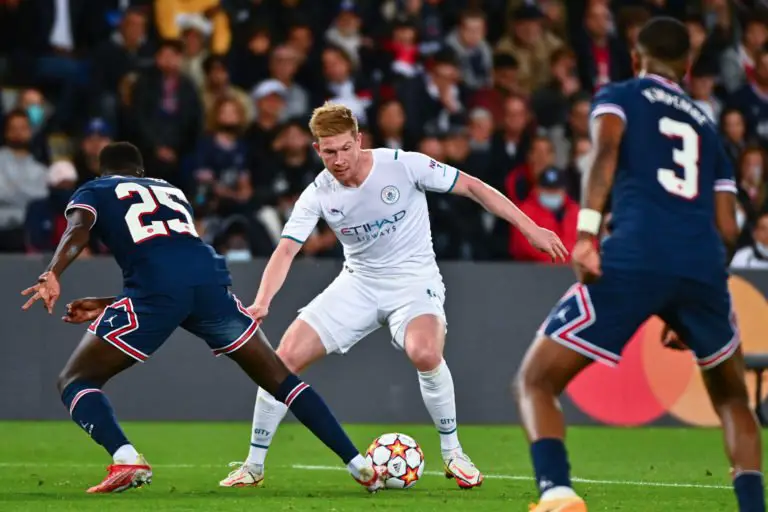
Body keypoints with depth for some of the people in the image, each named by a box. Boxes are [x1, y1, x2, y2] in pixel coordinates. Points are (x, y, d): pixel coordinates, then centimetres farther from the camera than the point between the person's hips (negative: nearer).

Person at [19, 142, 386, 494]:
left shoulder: (92, 192, 24)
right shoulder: (173, 192, 39)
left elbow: (78, 229, -1)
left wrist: (52, 275, -18)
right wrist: (105, 307, 38)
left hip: (157, 288, -4)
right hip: (209, 276, 4)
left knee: (75, 381, 8)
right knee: (278, 378, 21)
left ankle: (126, 459, -18)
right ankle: (359, 465, 15)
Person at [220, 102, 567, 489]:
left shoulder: (403, 166, -18)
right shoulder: (318, 194, -9)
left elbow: (472, 187, -11)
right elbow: (286, 251, -13)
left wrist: (530, 229, -14)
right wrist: (262, 302, -32)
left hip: (413, 281, -4)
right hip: (358, 283, 4)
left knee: (424, 353, -35)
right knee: (286, 357, -9)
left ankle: (452, 453, -11)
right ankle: (253, 465, 6)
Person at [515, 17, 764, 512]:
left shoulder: (619, 96, 19)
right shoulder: (707, 126, 30)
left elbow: (606, 148, -5)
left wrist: (587, 232, -16)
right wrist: (688, 312, 32)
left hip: (634, 259, -4)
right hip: (703, 266, 4)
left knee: (536, 382, 7)